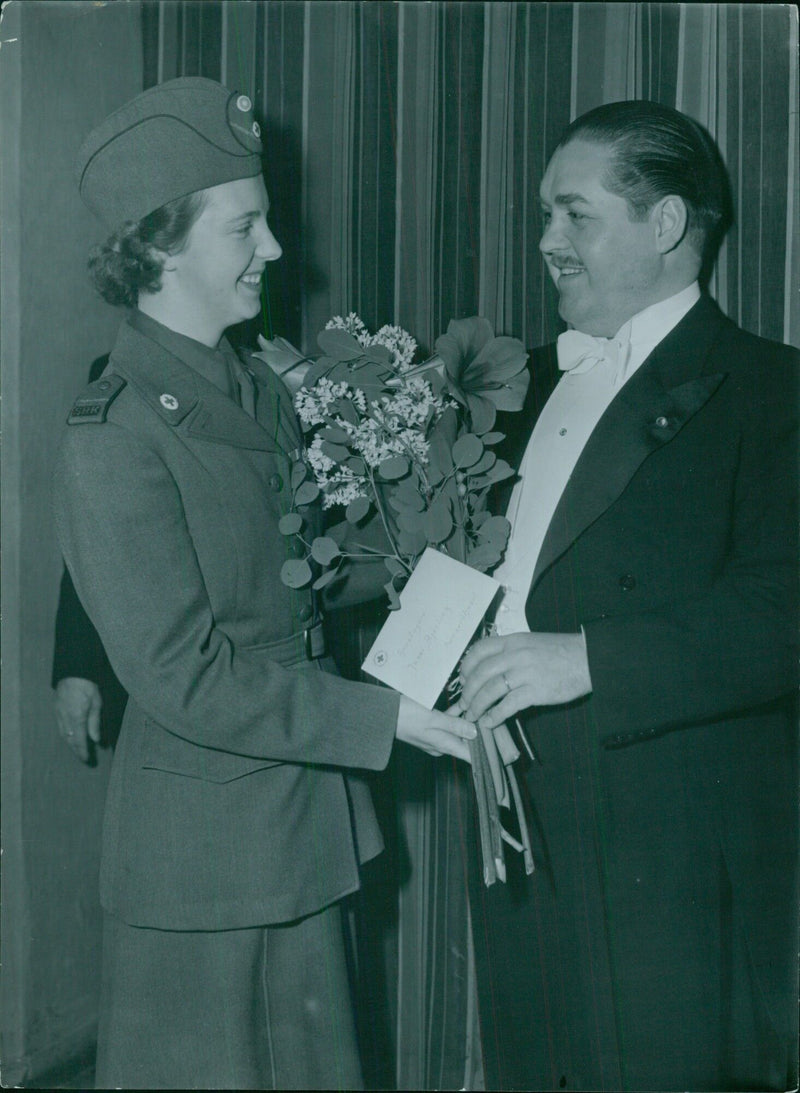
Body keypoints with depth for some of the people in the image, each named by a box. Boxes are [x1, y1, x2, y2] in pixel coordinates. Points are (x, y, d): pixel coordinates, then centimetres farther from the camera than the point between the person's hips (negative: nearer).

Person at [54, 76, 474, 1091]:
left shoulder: (262, 392, 8)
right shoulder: (112, 436, -18)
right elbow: (184, 674, -20)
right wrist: (382, 717, -20)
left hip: (306, 821, 8)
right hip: (203, 848, -7)